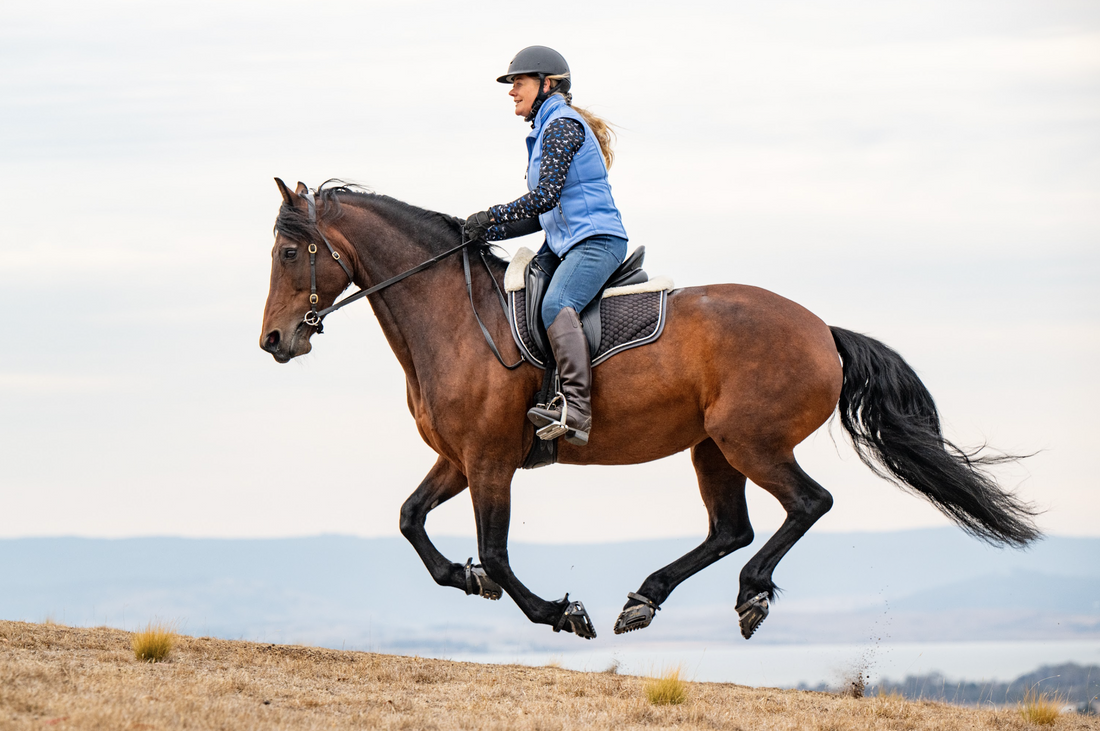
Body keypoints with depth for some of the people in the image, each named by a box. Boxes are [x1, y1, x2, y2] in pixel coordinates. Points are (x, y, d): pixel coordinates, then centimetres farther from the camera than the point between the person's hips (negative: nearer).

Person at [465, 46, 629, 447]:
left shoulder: (563, 125, -7)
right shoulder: (547, 130, 24)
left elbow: (545, 197, -18)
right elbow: (544, 214, 23)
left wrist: (490, 218, -12)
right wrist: (491, 232, 12)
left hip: (596, 240, -11)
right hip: (570, 245, 11)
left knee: (556, 305, -33)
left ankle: (576, 407, -46)